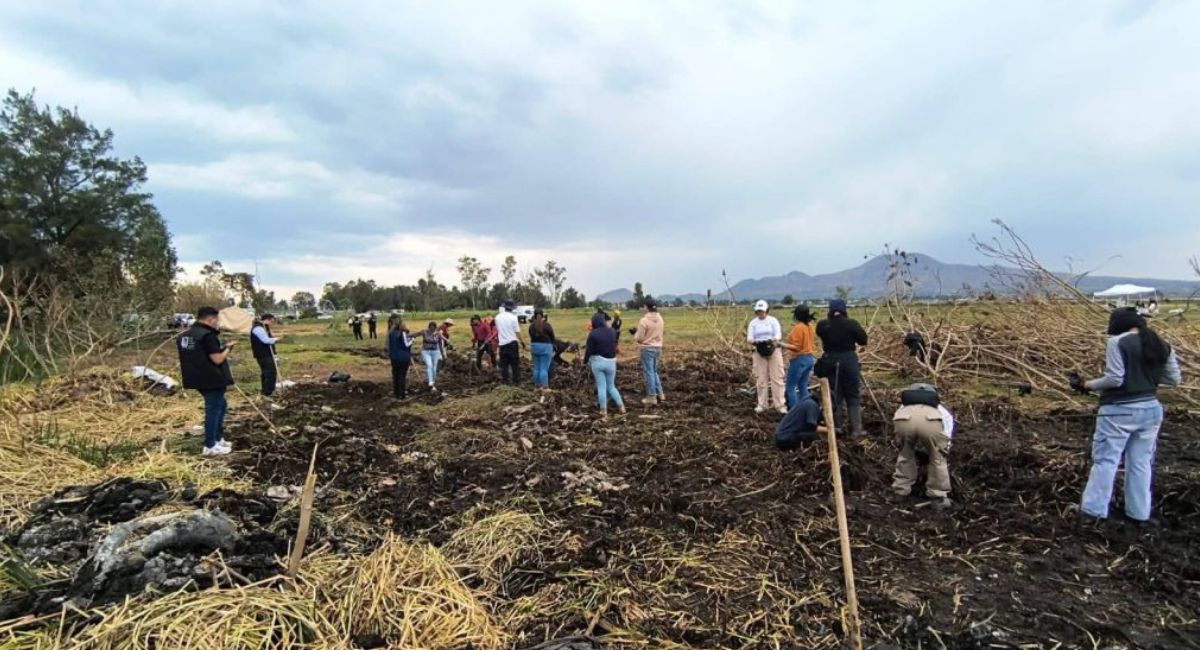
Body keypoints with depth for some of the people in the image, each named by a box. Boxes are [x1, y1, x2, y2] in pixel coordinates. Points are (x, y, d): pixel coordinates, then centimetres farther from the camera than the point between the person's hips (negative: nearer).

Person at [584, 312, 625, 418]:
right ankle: (621, 407, 12)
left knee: (601, 387, 3)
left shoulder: (593, 333, -11)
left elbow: (589, 349, -7)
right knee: (611, 386, 16)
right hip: (611, 361, 3)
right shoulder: (612, 331, 1)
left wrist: (585, 361, 7)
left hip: (598, 361, -3)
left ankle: (604, 410, 5)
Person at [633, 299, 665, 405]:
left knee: (648, 373, 1)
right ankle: (660, 394, 21)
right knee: (654, 372, 20)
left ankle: (651, 397, 4)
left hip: (647, 348, -7)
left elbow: (639, 338, -13)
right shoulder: (659, 318, 4)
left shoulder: (644, 320, -18)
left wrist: (634, 333, 8)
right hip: (658, 347, 7)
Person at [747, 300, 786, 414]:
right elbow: (749, 337, -1)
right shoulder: (753, 322, 6)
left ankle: (780, 405, -1)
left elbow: (778, 335, -9)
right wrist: (753, 341, -25)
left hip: (774, 350, -2)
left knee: (777, 378, -3)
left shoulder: (773, 320, 0)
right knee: (761, 379, 3)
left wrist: (773, 340, -32)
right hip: (759, 352, 2)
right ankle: (762, 404, 11)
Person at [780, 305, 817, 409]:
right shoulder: (811, 326, 8)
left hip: (799, 359, -9)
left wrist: (781, 344, -21)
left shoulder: (798, 328, -18)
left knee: (790, 387, 0)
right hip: (809, 358, 9)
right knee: (803, 386, 15)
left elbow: (796, 347, -20)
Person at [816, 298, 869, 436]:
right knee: (853, 396, 8)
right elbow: (863, 340, 0)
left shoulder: (823, 325, -6)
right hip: (849, 361, -1)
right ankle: (856, 428, 7)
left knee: (835, 396, 10)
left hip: (830, 362, 1)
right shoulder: (851, 324, -9)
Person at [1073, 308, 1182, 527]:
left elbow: (1115, 379, -18)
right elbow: (1175, 379, 11)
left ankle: (1094, 510, 6)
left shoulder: (1118, 342, -13)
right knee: (1141, 463, 15)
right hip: (1151, 409, 6)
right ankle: (1140, 514, 22)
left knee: (1105, 460, 2)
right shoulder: (1162, 345, 7)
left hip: (1119, 411, -6)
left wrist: (1087, 385, -7)